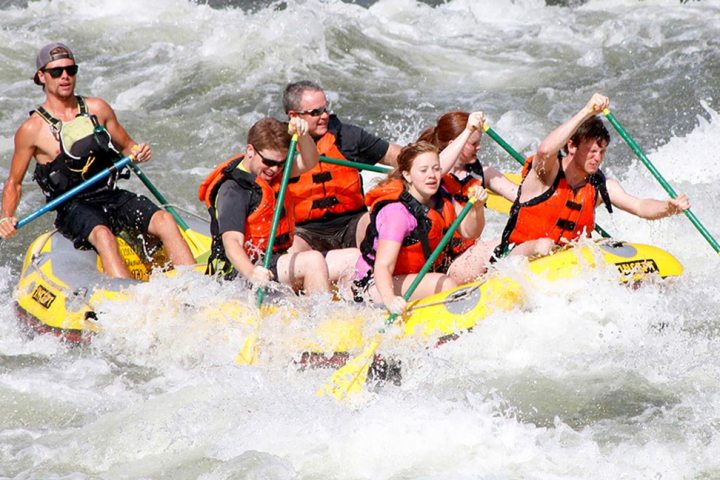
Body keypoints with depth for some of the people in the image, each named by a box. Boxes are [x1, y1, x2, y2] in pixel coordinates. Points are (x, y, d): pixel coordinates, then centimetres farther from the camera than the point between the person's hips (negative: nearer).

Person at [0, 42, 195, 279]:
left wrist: (137, 152, -2)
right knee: (102, 235, -37)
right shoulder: (32, 130, -2)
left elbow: (125, 146, 22)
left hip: (113, 197, 5)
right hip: (73, 208, -4)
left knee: (164, 219, -21)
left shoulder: (97, 109, 9)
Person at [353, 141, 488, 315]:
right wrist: (389, 299, -54)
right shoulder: (396, 212, -26)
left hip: (414, 277, 9)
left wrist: (477, 207, -18)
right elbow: (383, 265, -35)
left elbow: (469, 232, 3)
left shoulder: (440, 198, -1)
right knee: (446, 285, -28)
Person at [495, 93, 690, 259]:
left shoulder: (601, 187, 6)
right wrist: (587, 112, -36)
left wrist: (670, 207, -28)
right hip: (517, 256, -5)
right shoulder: (547, 172, -11)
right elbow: (545, 150, -36)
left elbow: (640, 206, -5)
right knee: (543, 246, -37)